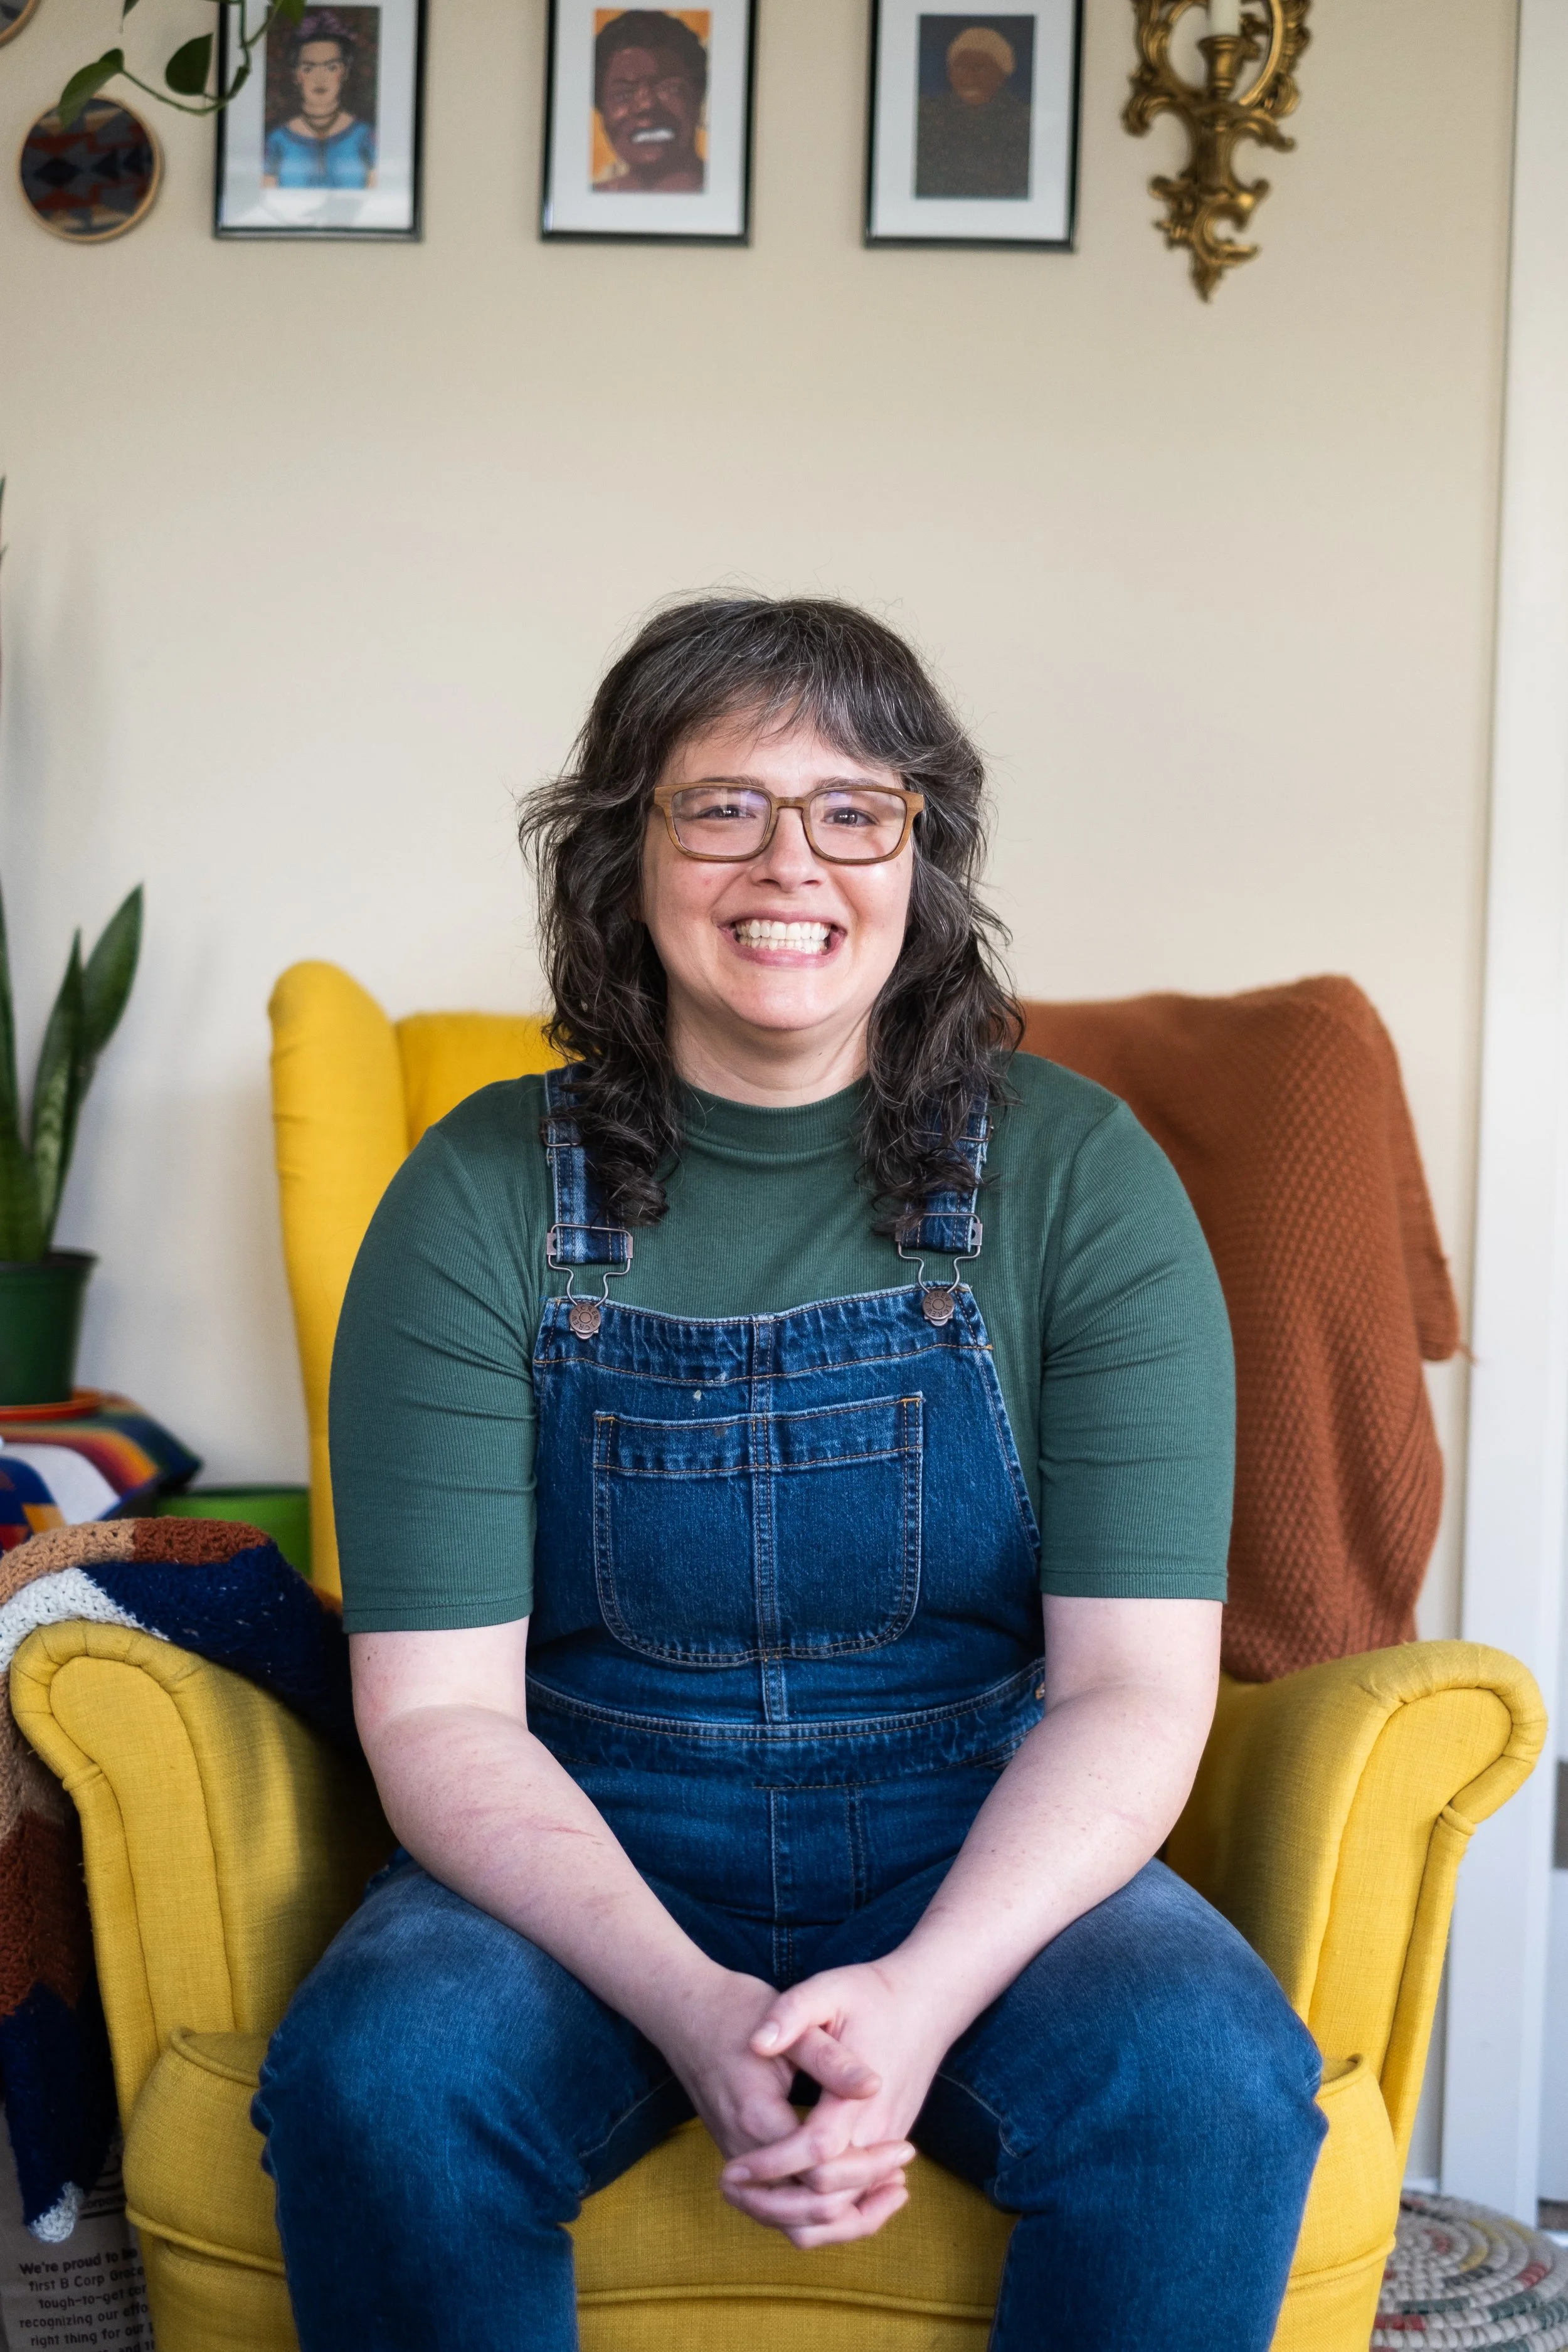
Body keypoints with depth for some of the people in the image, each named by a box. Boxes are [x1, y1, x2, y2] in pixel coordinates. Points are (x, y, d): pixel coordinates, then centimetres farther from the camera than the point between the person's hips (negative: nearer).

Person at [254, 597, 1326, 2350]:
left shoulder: (1076, 1175, -4)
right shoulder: (483, 1196, -4)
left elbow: (1136, 1684, -8)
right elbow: (437, 1708, -9)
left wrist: (924, 1994, -25)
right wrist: (688, 2005, -26)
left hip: (982, 1864, 1)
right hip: (585, 1865, 0)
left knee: (1209, 2085, -29)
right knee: (372, 2079, -30)